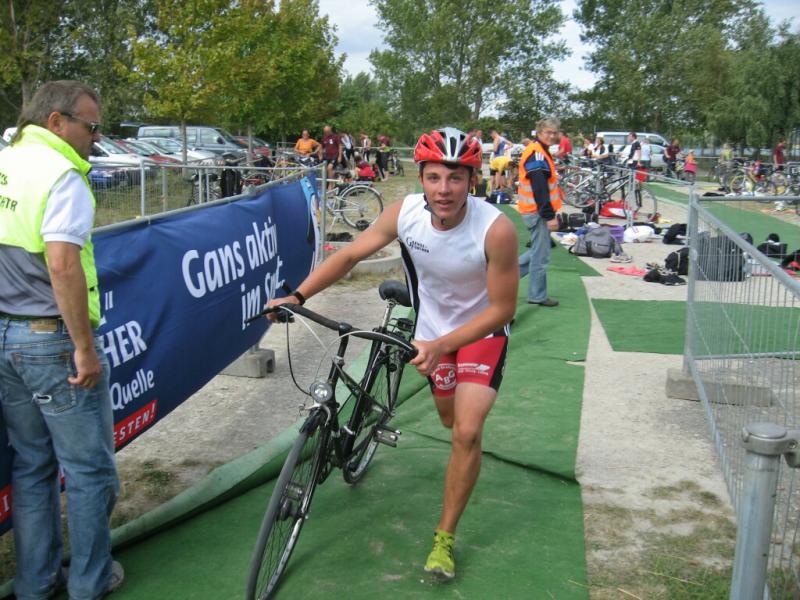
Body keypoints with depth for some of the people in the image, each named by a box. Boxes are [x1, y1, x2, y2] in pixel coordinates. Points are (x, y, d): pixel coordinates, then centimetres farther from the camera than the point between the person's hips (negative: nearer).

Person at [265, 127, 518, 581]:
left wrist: (441, 346, -34)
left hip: (482, 331, -3)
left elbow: (502, 308, -25)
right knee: (450, 421, 20)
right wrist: (297, 296, -21)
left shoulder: (496, 229, -33)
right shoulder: (406, 212, -23)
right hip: (433, 327, 4)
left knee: (468, 432, -16)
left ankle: (445, 538, 2)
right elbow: (350, 255, -12)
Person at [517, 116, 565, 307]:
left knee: (538, 251, 19)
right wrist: (549, 216, -23)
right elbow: (539, 188, -23)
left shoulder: (540, 151, 17)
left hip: (538, 211, 10)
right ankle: (538, 296, 10)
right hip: (538, 212, -10)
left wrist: (549, 212, 22)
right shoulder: (536, 153, -16)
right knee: (541, 256, 0)